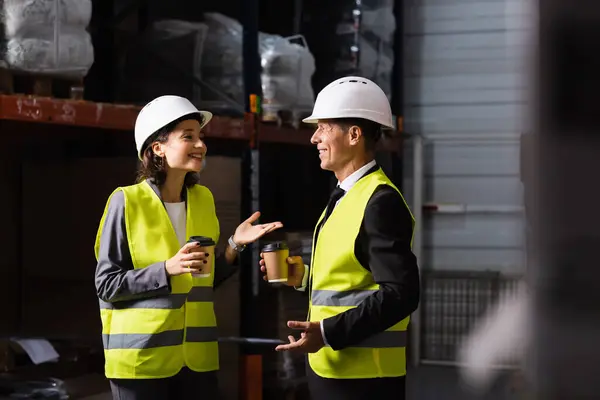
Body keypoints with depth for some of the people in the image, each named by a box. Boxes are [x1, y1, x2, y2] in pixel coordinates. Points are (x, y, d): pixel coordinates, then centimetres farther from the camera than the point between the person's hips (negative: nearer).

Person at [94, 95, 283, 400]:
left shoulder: (203, 199, 7)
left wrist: (234, 245, -1)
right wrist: (167, 269, -19)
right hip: (142, 358, -5)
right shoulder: (127, 202, -9)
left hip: (197, 356, 5)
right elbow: (106, 284, -9)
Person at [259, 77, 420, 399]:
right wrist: (304, 277, 8)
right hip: (329, 368, 9)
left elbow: (401, 293, -22)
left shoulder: (381, 201, -16)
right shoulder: (345, 196, 15)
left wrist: (328, 333, -26)